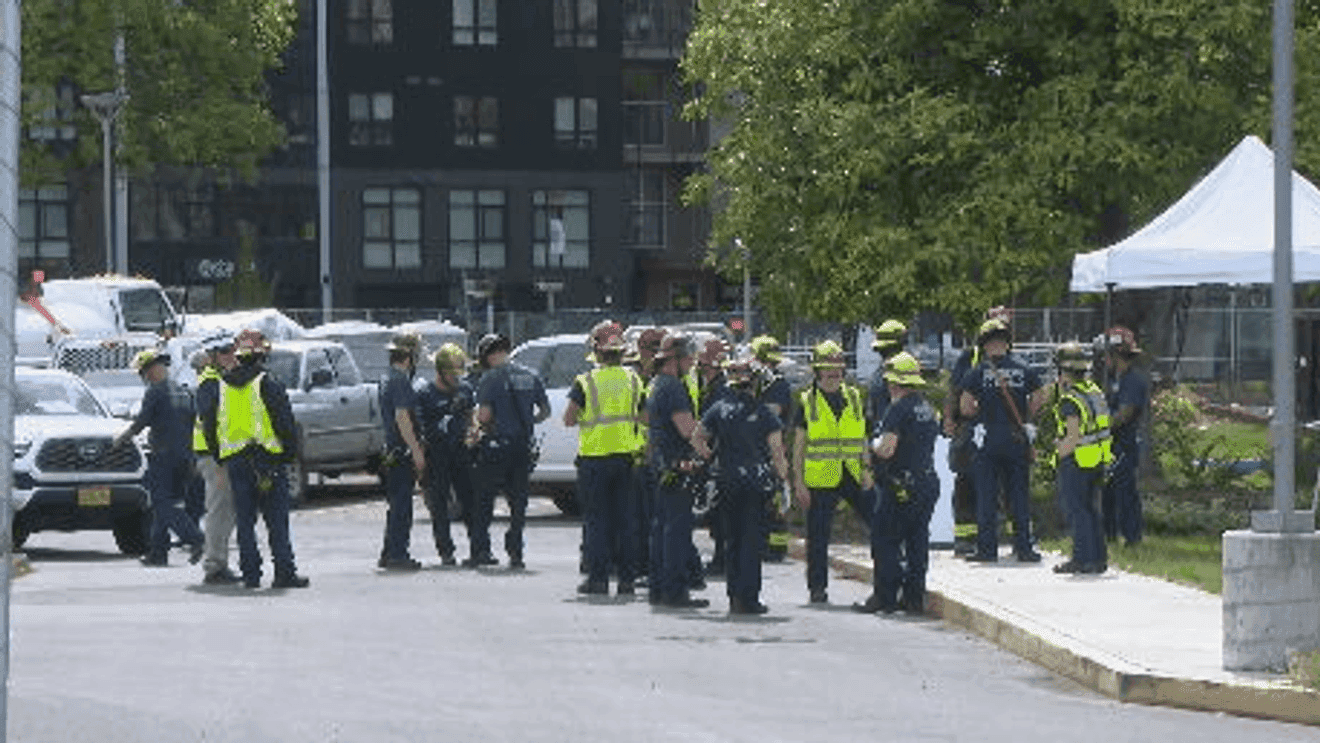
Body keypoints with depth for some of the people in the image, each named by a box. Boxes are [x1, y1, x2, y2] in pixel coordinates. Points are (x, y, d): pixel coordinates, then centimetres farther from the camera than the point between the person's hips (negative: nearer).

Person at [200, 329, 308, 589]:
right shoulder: (268, 384, -9)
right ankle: (284, 572, -4)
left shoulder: (221, 386, 7)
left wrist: (219, 455, 21)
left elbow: (208, 424, 13)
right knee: (277, 519, -1)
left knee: (244, 521, 8)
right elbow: (285, 422, -9)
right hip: (268, 458, -4)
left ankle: (250, 573, 6)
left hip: (234, 460, 4)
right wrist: (290, 452, 2)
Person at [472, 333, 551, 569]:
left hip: (497, 445, -5)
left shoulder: (491, 378, -10)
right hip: (523, 447, 5)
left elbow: (484, 415, -15)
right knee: (518, 501, 9)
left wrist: (482, 425, 5)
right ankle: (515, 553, 6)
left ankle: (480, 551, 5)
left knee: (484, 499, 6)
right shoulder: (530, 376, 7)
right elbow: (545, 410, 12)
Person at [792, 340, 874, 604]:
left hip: (854, 478, 3)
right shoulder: (807, 402, 2)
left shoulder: (854, 398, 10)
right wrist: (799, 482, -3)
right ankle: (818, 588, 11)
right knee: (818, 537, 1)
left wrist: (866, 469, 3)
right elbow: (799, 446, 3)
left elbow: (862, 438, 15)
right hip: (821, 480, -2)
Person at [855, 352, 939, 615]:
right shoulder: (927, 409, 13)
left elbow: (886, 450, -21)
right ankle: (914, 597, 11)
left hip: (901, 487, -8)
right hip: (928, 482, 8)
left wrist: (874, 444, 1)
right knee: (917, 541, 10)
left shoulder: (898, 409, -14)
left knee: (885, 541, -1)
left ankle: (885, 596, -3)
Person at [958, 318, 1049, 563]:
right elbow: (1039, 397, 3)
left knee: (986, 496, 3)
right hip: (1017, 440, 2)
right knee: (1019, 495, 8)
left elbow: (965, 406, -7)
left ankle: (987, 548, 1)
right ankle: (1024, 547, 7)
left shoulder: (979, 371, -4)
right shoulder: (1023, 369, 3)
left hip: (988, 440, -2)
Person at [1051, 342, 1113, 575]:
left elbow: (1074, 436, -22)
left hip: (1076, 461, -9)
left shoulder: (1070, 400, -18)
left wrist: (1059, 455, -12)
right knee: (1088, 508, 16)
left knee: (1075, 510, -2)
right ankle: (1097, 558, 17)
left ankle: (1083, 558, -2)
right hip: (1096, 461, 9)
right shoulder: (1095, 391, 8)